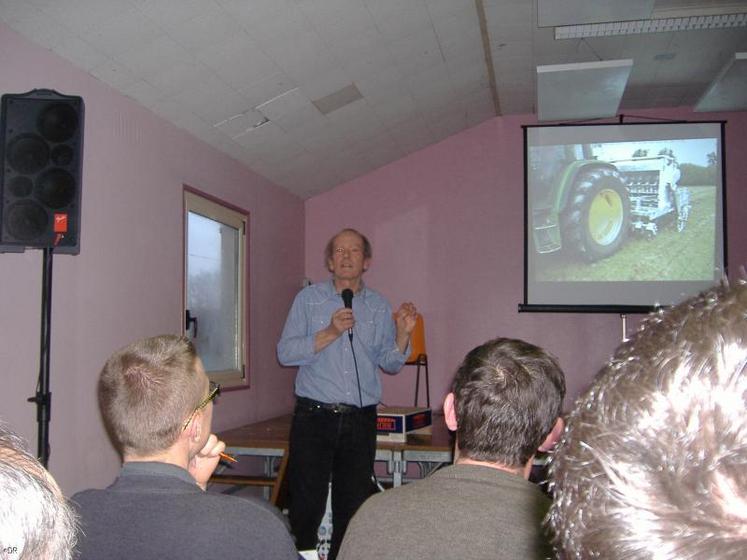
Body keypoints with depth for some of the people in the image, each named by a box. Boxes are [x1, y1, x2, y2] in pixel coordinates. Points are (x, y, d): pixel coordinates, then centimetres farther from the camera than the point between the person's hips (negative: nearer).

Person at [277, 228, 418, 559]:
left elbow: (390, 364, 10)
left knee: (354, 505, 10)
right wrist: (329, 333, -16)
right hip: (314, 417, -2)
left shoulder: (379, 306, 9)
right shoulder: (309, 298, 3)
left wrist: (403, 334, -7)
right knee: (306, 504, 0)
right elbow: (285, 352, -6)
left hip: (360, 420, 2)